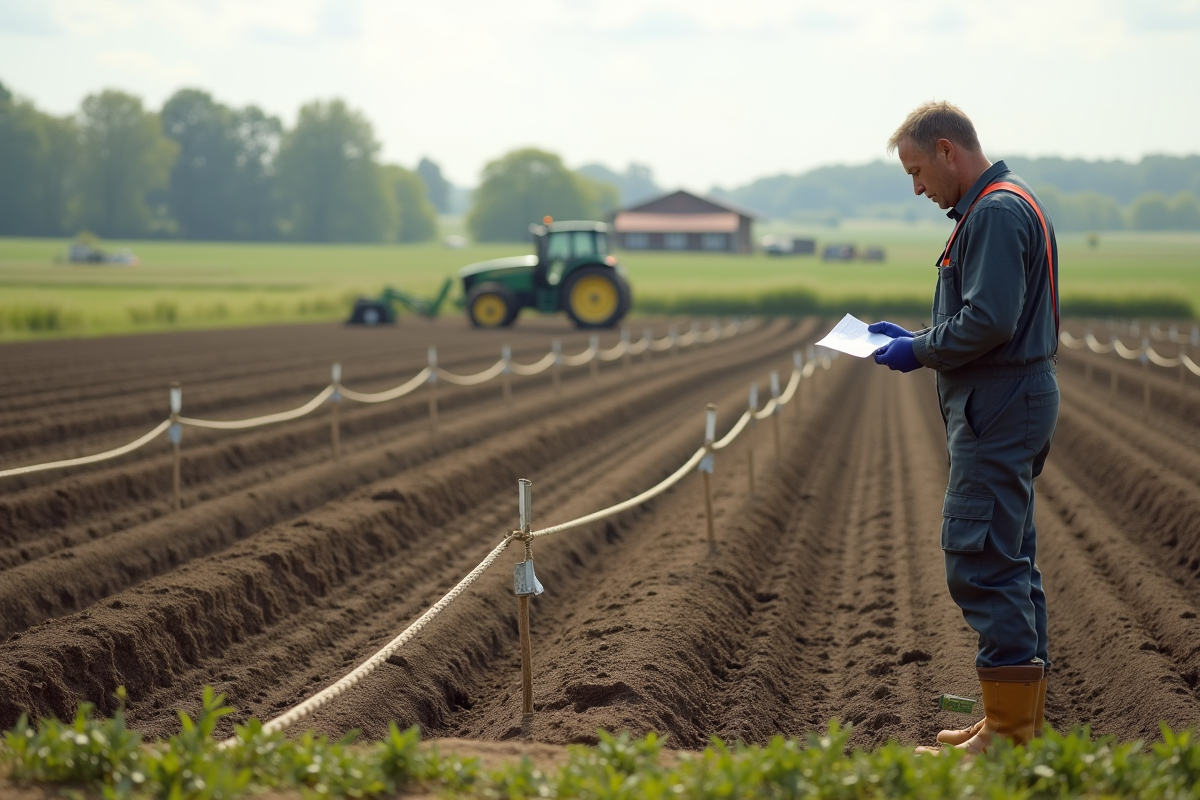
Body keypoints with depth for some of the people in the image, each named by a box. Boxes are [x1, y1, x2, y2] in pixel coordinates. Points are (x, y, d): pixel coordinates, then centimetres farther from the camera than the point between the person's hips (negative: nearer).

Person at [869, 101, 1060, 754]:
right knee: (1008, 561, 14)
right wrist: (914, 338, 14)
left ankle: (1008, 731, -7)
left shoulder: (997, 212, -15)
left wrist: (919, 351, -11)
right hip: (1010, 405, 11)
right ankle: (1022, 717, 21)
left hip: (999, 408, -11)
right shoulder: (993, 207, 19)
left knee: (980, 561, -10)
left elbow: (989, 320, -24)